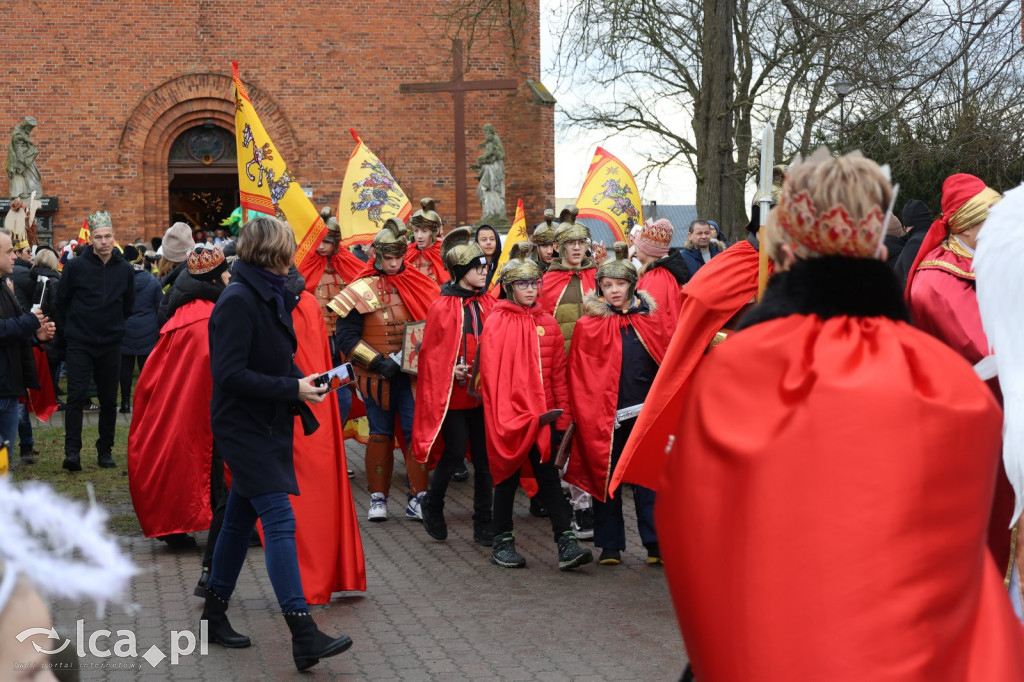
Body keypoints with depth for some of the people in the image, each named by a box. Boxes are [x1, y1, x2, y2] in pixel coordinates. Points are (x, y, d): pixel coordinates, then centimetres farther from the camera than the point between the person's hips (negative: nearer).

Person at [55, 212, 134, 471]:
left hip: (110, 345, 3)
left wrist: (115, 330, 11)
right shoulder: (75, 267, -5)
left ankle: (105, 450, 18)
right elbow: (61, 302, 4)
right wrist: (68, 331, 5)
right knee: (76, 397, -8)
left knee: (109, 401, 7)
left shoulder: (125, 271, 3)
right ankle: (72, 452, -6)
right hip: (79, 343, -3)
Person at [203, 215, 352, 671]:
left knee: (240, 519, 16)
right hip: (243, 426, -9)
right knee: (280, 521, -13)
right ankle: (304, 637, -14)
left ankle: (215, 614, 30)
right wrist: (292, 389, -21)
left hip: (266, 426, 9)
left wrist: (301, 382, 0)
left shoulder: (270, 297, 11)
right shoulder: (237, 301, -18)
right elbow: (230, 374, -23)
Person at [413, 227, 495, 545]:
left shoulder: (489, 304, 6)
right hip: (452, 393, -4)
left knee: (484, 457, 5)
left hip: (483, 391, 4)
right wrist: (452, 369, -16)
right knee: (455, 453, -6)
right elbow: (430, 353, -2)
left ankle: (483, 524, 15)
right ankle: (432, 506, 20)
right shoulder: (442, 307, -5)